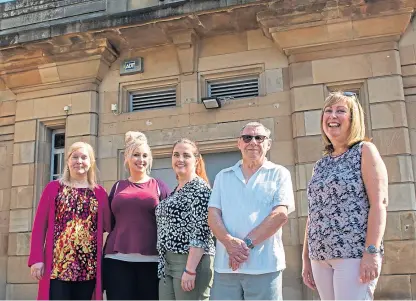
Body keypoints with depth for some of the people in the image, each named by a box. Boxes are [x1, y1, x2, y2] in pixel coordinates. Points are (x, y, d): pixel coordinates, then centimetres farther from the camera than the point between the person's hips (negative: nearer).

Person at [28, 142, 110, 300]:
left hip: (88, 266, 2)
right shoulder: (54, 187, 7)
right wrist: (36, 258, -6)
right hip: (57, 264, -2)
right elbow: (40, 225, 1)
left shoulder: (99, 192, 11)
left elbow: (107, 225, 9)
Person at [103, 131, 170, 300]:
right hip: (117, 259, 2)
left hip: (151, 259, -1)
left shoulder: (159, 187, 8)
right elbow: (109, 223, 16)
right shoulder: (117, 187, 14)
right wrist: (104, 255, 10)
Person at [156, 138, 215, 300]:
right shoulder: (176, 190, 15)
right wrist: (164, 263, 16)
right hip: (167, 263, 9)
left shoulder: (200, 188, -11)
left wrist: (190, 269, -23)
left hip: (190, 262, -8)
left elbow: (201, 232, -19)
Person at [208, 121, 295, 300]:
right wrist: (229, 242, -14)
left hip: (264, 266, -2)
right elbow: (213, 215, 5)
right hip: (225, 265, 3)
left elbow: (280, 214, -7)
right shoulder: (223, 177, 14)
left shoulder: (279, 174, 5)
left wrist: (247, 243, -14)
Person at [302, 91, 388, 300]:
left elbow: (379, 202, -8)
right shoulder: (321, 165, 17)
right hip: (321, 257, 6)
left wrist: (372, 252, -17)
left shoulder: (364, 151, 1)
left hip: (355, 254, -6)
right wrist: (306, 258, 14)